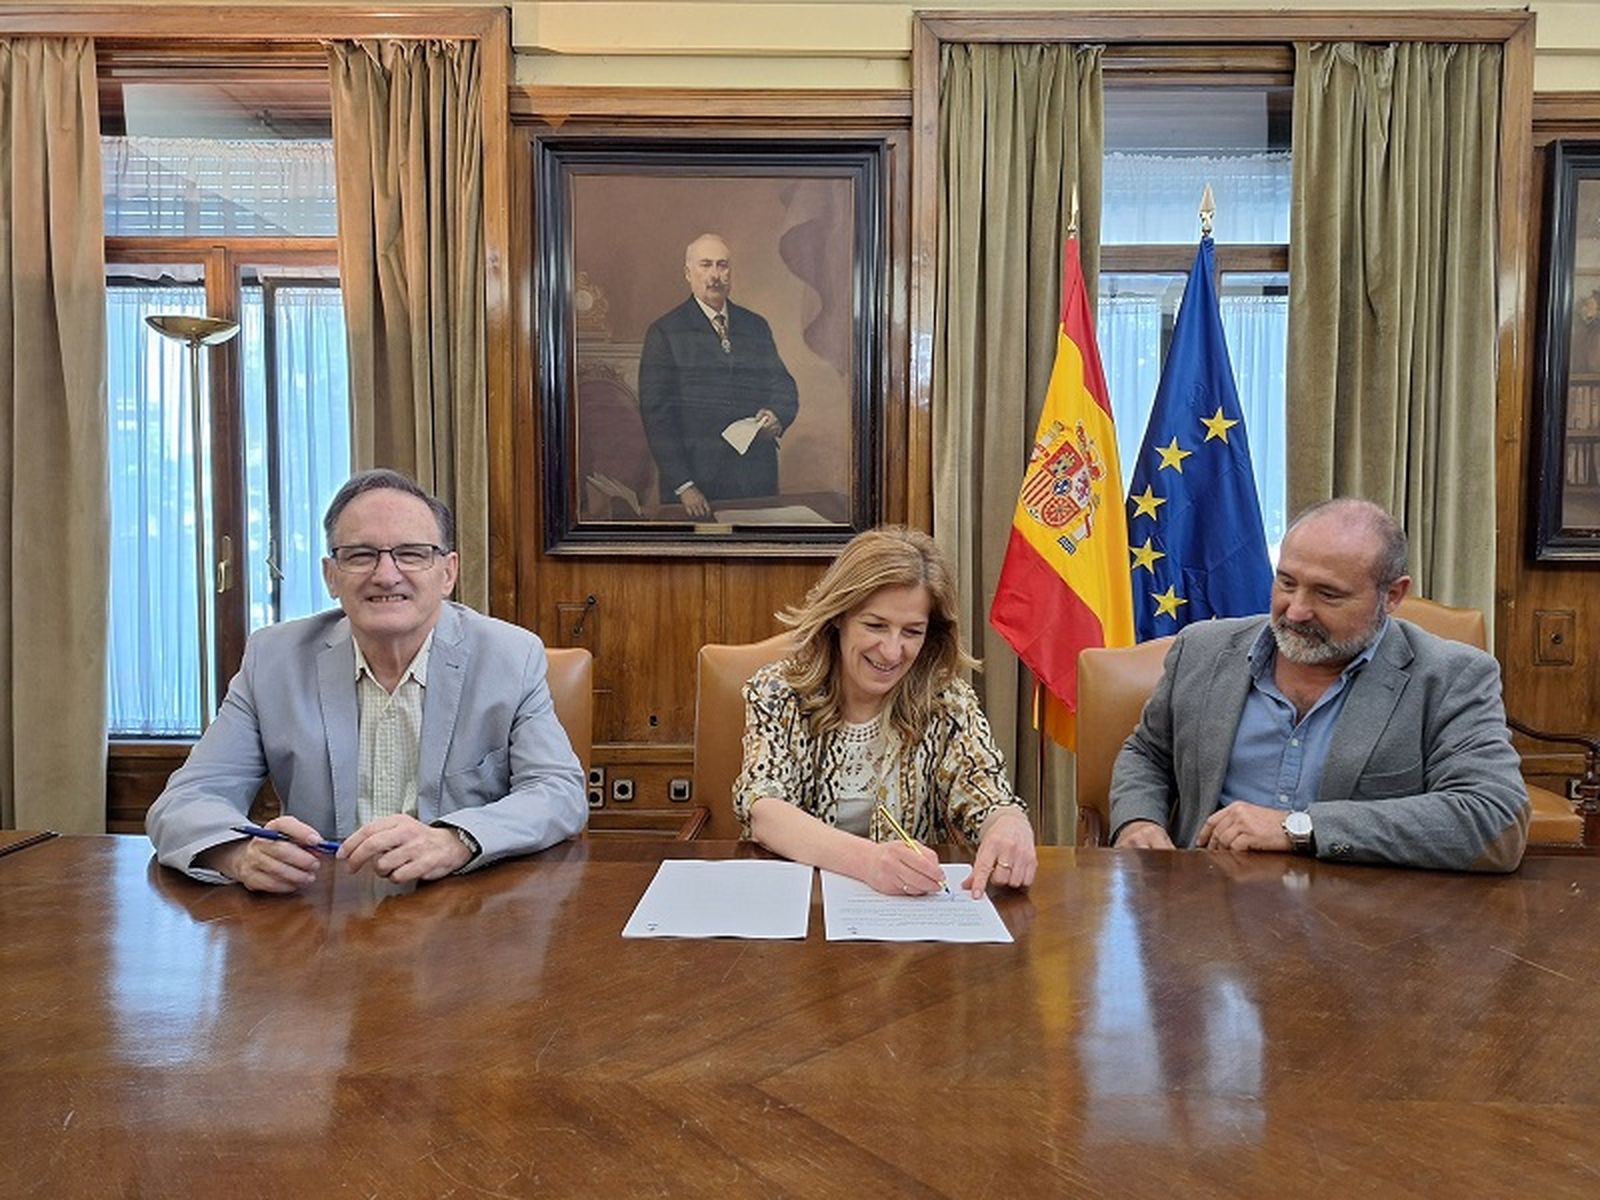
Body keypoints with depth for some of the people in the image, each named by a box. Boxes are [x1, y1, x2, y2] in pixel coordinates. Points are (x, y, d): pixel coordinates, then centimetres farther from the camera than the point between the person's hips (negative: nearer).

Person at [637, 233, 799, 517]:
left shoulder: (756, 326, 13)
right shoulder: (664, 333, -1)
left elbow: (783, 386, 17)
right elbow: (656, 414, -6)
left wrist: (778, 417, -8)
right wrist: (683, 486, -13)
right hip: (697, 481, -3)